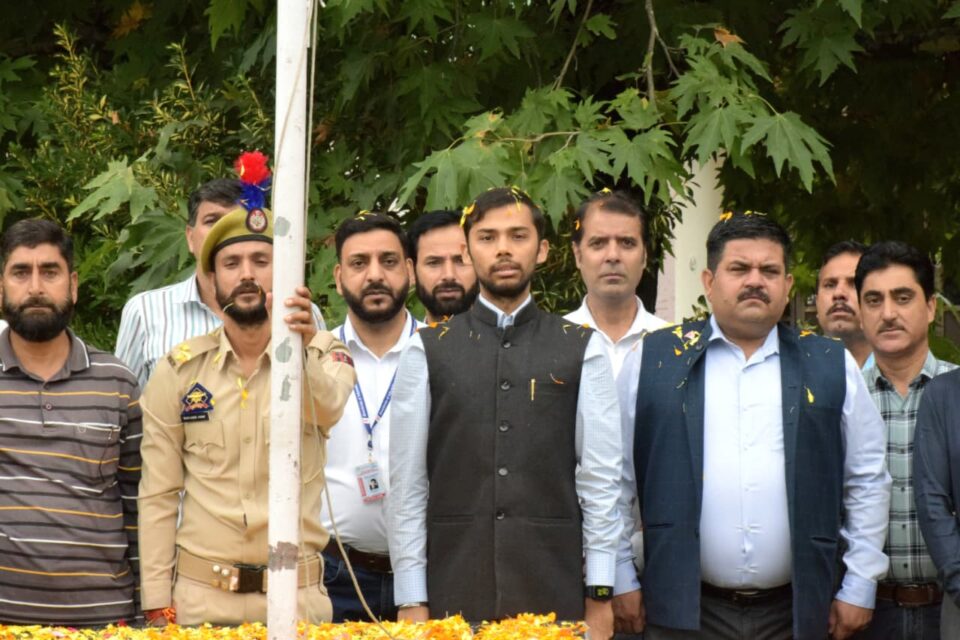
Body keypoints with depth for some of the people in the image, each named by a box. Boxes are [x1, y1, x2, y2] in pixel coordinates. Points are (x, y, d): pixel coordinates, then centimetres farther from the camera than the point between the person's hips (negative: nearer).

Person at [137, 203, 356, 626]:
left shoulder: (325, 355, 0)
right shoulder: (178, 370, 2)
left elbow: (327, 408, -24)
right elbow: (158, 495, 3)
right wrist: (157, 605, -3)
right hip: (202, 597, 1)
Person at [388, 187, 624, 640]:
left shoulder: (582, 350, 6)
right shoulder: (427, 351, 5)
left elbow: (601, 477, 4)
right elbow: (407, 481, 3)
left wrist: (600, 595, -1)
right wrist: (411, 601, -2)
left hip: (554, 591, 0)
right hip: (453, 595, 0)